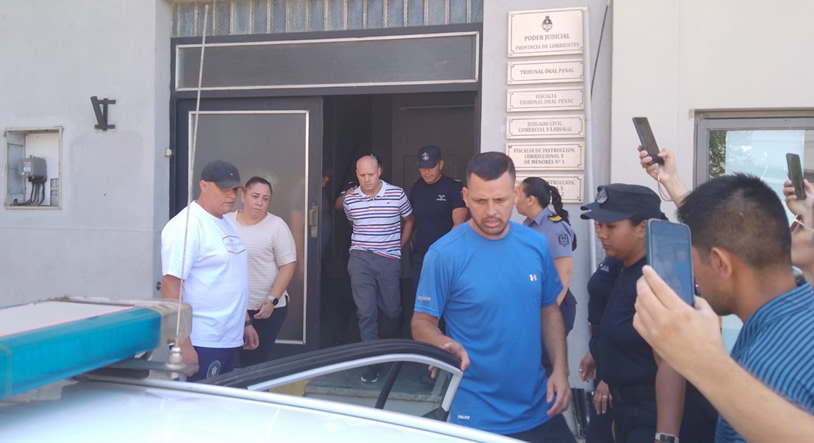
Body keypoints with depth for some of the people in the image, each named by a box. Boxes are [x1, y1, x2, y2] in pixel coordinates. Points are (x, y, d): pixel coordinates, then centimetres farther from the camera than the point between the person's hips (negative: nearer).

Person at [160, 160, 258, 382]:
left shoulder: (226, 224, 14)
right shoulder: (186, 226, -14)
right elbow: (170, 284, -20)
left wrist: (245, 322, 21)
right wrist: (183, 344, -23)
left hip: (230, 339, 9)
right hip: (201, 344, -9)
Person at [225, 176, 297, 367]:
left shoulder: (276, 225, -5)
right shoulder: (226, 222, 5)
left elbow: (288, 265, -7)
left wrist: (272, 300, -14)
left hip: (264, 308, -3)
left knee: (256, 361, 3)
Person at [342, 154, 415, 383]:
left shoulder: (397, 194, -4)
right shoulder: (349, 199, 1)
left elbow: (408, 221, 10)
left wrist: (399, 247, 6)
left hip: (389, 260, 0)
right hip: (360, 259, 1)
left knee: (392, 310, 9)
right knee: (366, 311, -3)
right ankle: (373, 361, 4)